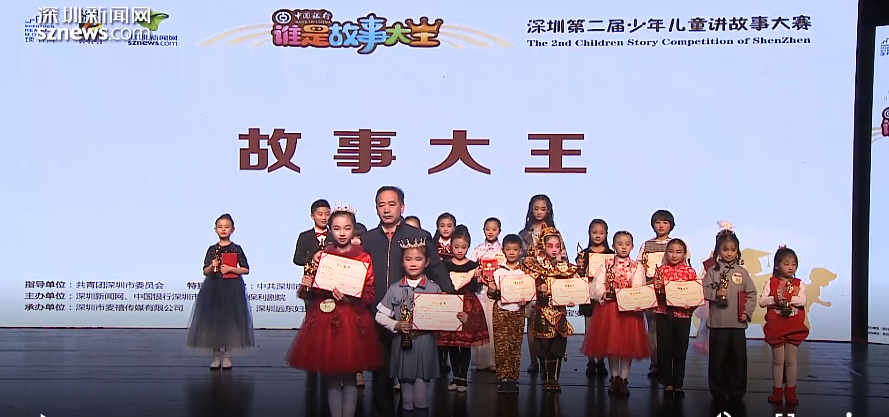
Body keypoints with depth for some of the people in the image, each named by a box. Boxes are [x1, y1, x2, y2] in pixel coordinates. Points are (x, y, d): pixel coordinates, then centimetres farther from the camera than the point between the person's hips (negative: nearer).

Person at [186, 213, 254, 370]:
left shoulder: (236, 249, 2)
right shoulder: (212, 250, 7)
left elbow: (246, 269, 0)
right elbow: (205, 271, 7)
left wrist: (230, 268, -13)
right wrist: (212, 266, -13)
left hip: (232, 289, -2)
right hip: (213, 288, 2)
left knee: (230, 321, -2)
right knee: (213, 321, 1)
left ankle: (227, 356, 8)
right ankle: (216, 355, 12)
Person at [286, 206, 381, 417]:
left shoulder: (364, 259, 0)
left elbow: (369, 294, -4)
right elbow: (314, 290, 13)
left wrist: (348, 298, -19)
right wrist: (307, 285, -8)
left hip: (353, 320, -2)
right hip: (325, 320, 2)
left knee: (350, 376, 3)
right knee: (332, 377, 6)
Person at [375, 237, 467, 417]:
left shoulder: (434, 289, 1)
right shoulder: (395, 289, 3)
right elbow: (380, 316, 6)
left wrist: (458, 318, -16)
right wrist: (396, 325, -9)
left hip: (425, 345, -1)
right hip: (403, 345, 1)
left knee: (421, 394, 2)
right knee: (406, 390, 8)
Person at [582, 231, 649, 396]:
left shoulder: (637, 267, 5)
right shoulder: (607, 265, 8)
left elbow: (638, 289, -8)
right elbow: (596, 285, -2)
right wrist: (604, 294, -21)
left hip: (629, 309, -1)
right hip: (608, 308, 1)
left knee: (628, 344, 0)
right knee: (610, 344, 5)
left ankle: (623, 379, 11)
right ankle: (614, 378, 18)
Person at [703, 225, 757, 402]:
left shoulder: (742, 272, 7)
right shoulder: (712, 271, 2)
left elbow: (751, 294, 7)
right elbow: (704, 291, -2)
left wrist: (747, 312, -3)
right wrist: (717, 293, -18)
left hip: (738, 322, 2)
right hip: (718, 322, -2)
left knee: (738, 358, 5)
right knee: (718, 358, 4)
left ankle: (736, 393, 17)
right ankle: (718, 393, 15)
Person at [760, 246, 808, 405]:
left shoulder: (799, 284, 4)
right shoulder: (771, 283, 2)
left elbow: (802, 301, -12)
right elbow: (762, 301, -7)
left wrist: (784, 298, -20)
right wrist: (776, 299, -22)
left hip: (794, 327, 0)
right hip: (775, 327, 0)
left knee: (791, 360, 5)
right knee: (778, 360, 7)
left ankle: (791, 391, 15)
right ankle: (777, 390, 15)